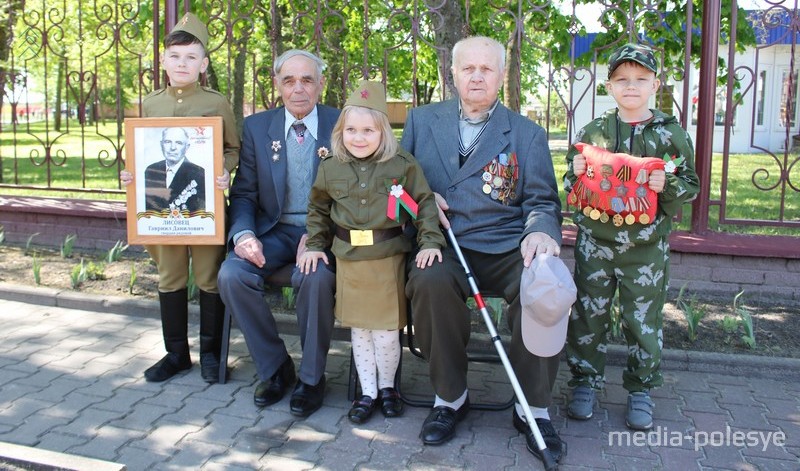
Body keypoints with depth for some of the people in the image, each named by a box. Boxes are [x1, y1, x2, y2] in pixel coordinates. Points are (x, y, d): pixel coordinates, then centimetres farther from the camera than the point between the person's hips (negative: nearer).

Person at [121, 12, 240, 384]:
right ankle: (176, 353, 25)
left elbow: (232, 149, 2)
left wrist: (224, 172, -17)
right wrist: (130, 173, -2)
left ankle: (210, 352, 19)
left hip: (206, 206, -3)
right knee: (170, 280, 12)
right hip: (162, 205, 4)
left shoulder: (217, 103, -1)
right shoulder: (149, 104, 9)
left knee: (209, 280, 4)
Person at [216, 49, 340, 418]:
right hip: (274, 231, 3)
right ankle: (274, 367, -1)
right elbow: (243, 194, 5)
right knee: (232, 274, -23)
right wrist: (243, 234, -17)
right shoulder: (256, 127, 6)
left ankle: (311, 377, -8)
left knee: (316, 277, -34)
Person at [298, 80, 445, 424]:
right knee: (358, 330, 11)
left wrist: (430, 242, -9)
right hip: (349, 261, 3)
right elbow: (318, 211, 16)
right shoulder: (331, 169, 4)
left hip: (388, 258, -2)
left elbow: (425, 205, 0)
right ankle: (368, 392, 25)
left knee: (387, 330, 2)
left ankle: (387, 386, 27)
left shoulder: (402, 165, -4)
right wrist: (315, 245, 9)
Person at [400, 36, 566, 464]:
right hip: (443, 247, 0)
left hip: (507, 249, 0)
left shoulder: (528, 135, 12)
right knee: (431, 282, -34)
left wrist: (541, 232, -16)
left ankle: (533, 408, -9)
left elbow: (542, 203, 7)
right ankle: (450, 397, -9)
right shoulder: (421, 120, 15)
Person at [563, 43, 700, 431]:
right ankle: (585, 380, 25)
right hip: (595, 241, 1)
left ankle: (641, 389, 25)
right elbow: (570, 184, 13)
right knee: (588, 314, 8)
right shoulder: (592, 132, 5)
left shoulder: (671, 134, 1)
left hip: (647, 245, -1)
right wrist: (576, 173, -9)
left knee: (643, 319, 7)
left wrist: (668, 186, -15)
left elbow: (691, 184, 4)